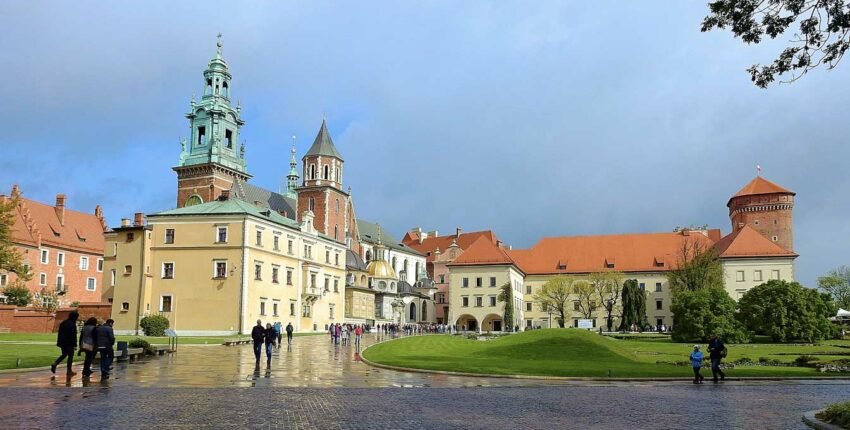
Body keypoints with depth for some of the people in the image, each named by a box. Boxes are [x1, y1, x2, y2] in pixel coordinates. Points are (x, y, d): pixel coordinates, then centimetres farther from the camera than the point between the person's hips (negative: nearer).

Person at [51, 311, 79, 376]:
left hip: (62, 342, 7)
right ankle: (69, 371, 9)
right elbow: (73, 335, -19)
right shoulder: (72, 324, -17)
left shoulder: (63, 323, 8)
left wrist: (59, 342, 20)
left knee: (64, 354, 22)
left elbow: (59, 333, 14)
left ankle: (55, 364, 1)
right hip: (69, 343, -7)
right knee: (70, 356, 4)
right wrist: (74, 344, -14)